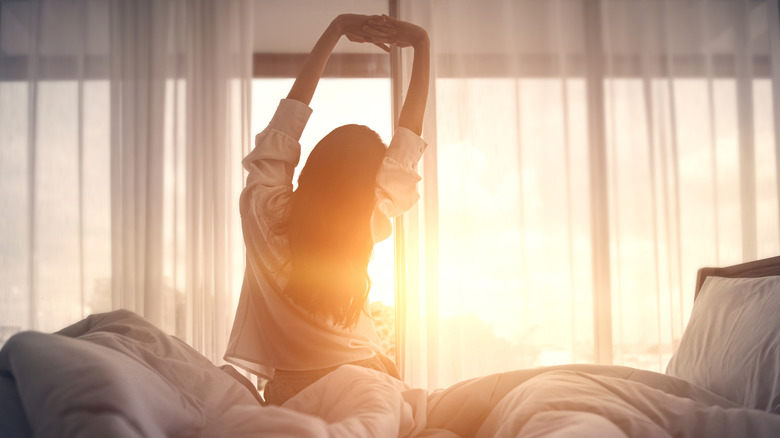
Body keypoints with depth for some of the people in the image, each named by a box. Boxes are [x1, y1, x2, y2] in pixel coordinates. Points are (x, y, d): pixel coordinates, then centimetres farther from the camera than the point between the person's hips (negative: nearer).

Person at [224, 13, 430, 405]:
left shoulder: (264, 210, -16)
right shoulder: (367, 225, -17)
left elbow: (291, 111, -8)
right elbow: (408, 137, -10)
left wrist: (335, 30, -4)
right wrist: (421, 44, -4)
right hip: (360, 384, -1)